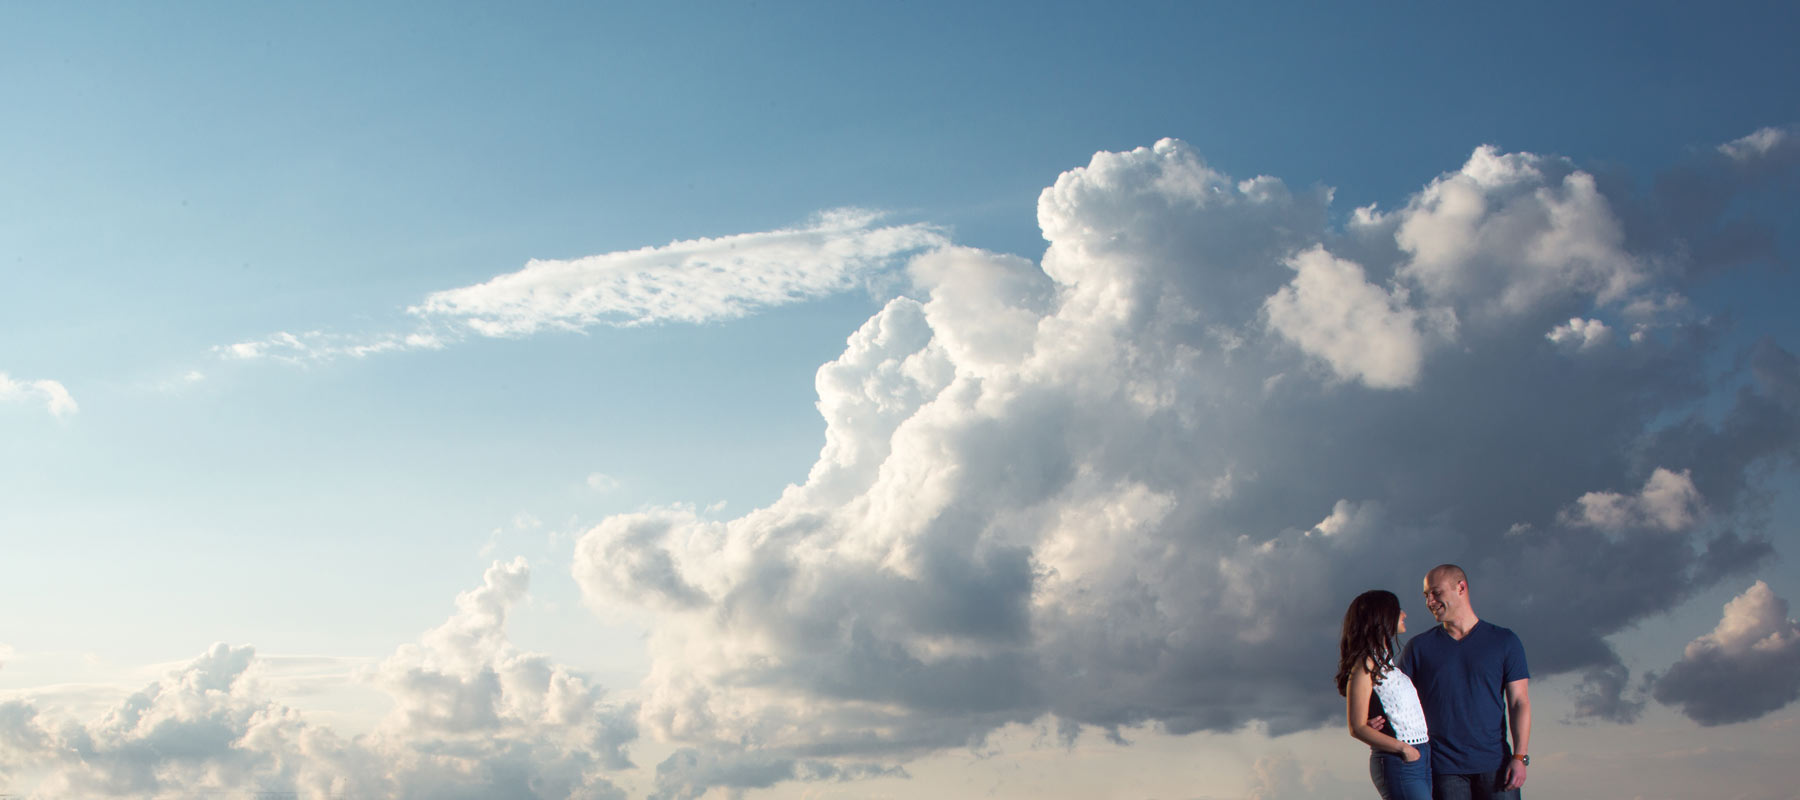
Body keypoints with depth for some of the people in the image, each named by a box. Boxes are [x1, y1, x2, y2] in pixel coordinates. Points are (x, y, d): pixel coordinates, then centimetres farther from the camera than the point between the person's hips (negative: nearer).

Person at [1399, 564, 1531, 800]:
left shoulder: (1504, 641, 7)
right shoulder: (1419, 647, 10)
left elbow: (1519, 702, 4)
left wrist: (1520, 757, -6)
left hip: (1494, 764, -1)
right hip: (1444, 769, 1)